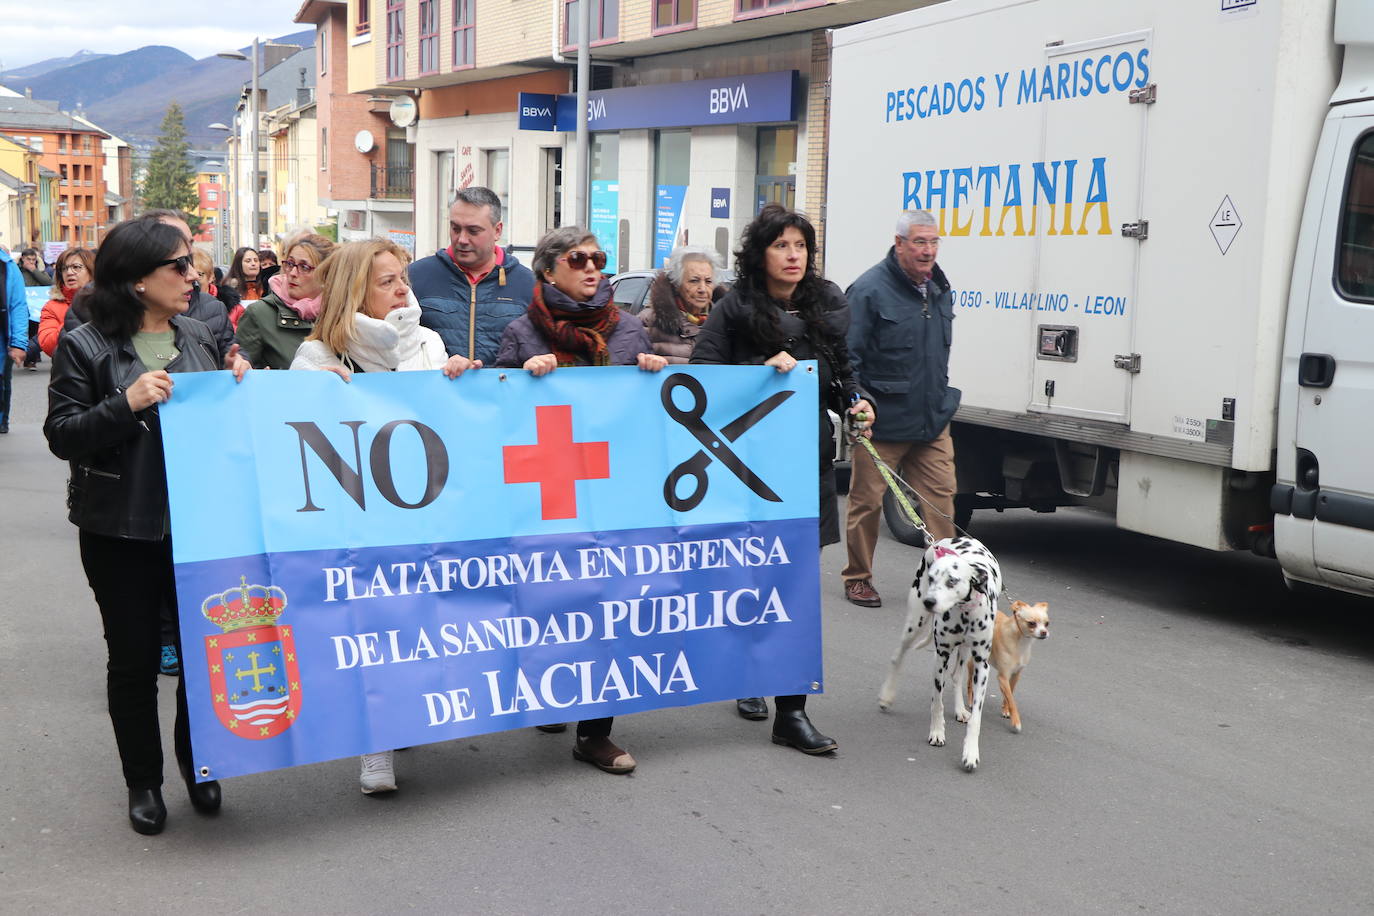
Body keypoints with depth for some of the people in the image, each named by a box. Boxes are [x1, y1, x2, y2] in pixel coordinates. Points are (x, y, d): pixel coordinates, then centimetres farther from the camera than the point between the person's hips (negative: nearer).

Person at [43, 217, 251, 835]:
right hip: (121, 530, -4)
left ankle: (196, 760, 32)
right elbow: (62, 436, -11)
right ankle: (143, 781, 25)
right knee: (135, 658, 7)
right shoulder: (85, 347, -9)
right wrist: (127, 402, -25)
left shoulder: (196, 337, 6)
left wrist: (236, 385, -4)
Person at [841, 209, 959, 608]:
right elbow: (847, 356, -13)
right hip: (882, 423, -6)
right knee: (867, 500, 4)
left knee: (940, 495, 3)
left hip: (932, 422, 6)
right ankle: (857, 578, 17)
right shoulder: (870, 289, -12)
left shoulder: (939, 288, 12)